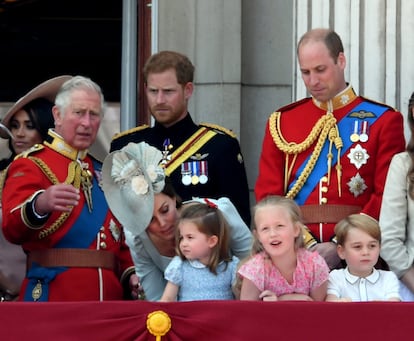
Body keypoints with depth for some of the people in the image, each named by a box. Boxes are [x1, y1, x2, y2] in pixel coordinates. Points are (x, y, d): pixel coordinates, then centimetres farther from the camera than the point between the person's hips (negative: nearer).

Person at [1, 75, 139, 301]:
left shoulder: (102, 173, 19)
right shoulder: (30, 165, -2)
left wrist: (131, 273, 3)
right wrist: (40, 205, -41)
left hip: (108, 297, 6)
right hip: (52, 297, -6)